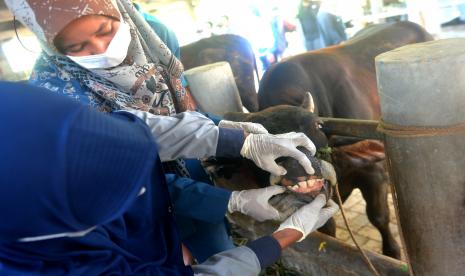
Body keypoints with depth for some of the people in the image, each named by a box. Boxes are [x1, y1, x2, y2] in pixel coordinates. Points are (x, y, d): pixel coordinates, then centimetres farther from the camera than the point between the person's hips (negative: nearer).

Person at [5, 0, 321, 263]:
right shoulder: (55, 90, -26)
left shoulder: (152, 34, -13)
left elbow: (184, 110, -5)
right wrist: (234, 201, -32)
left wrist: (239, 138, -25)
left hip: (190, 175, 4)